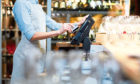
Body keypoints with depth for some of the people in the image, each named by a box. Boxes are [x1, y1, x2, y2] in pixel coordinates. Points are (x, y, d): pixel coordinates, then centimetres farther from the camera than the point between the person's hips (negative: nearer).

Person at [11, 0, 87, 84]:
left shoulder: (38, 7, 17)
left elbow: (55, 25, 17)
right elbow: (31, 35, -18)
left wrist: (79, 23, 13)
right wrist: (58, 32, -22)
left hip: (40, 54, 8)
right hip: (27, 54, -8)